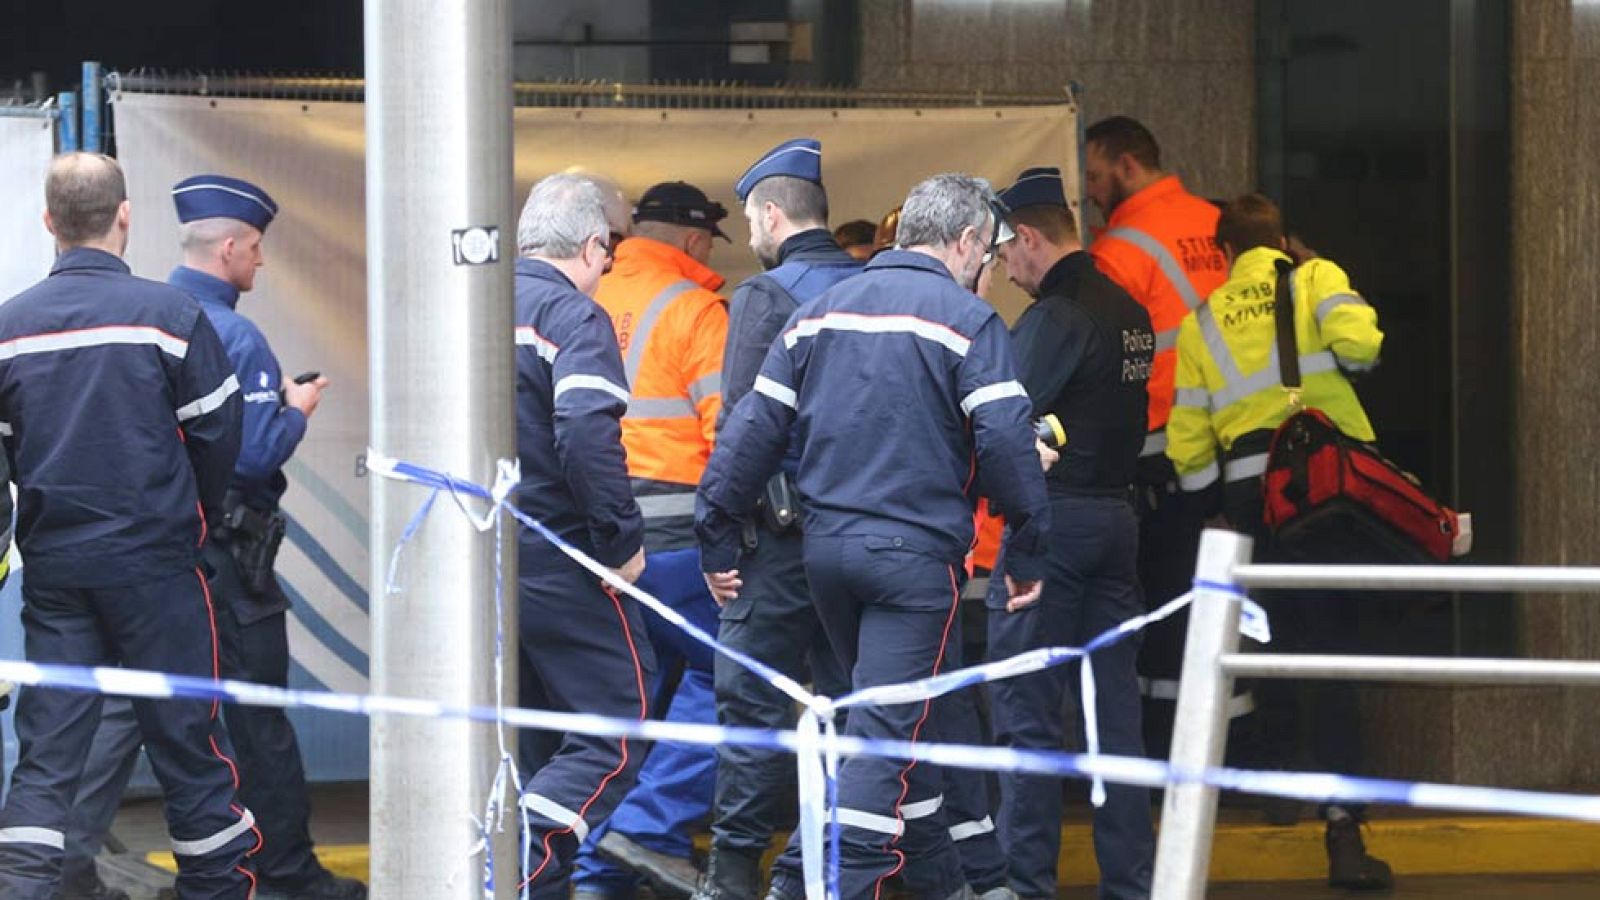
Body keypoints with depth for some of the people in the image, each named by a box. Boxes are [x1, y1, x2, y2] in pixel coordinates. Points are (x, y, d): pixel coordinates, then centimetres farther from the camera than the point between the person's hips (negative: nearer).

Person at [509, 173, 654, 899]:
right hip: (556, 564, -8)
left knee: (530, 743, 17)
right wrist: (621, 540, -17)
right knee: (618, 728, -3)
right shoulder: (572, 316, -11)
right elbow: (588, 436, -25)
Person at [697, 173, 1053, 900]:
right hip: (916, 552, -7)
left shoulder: (819, 313, 11)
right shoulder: (966, 320, -7)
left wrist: (716, 538, 10)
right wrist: (1028, 552, -5)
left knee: (900, 717, 21)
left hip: (825, 544, 7)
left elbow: (754, 427, 7)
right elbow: (1006, 441, -15)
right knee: (888, 731, -5)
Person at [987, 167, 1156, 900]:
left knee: (1028, 715, -3)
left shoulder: (1054, 316, -14)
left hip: (1052, 517, -8)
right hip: (1117, 511, 8)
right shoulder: (1130, 314, 11)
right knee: (1116, 709, 9)